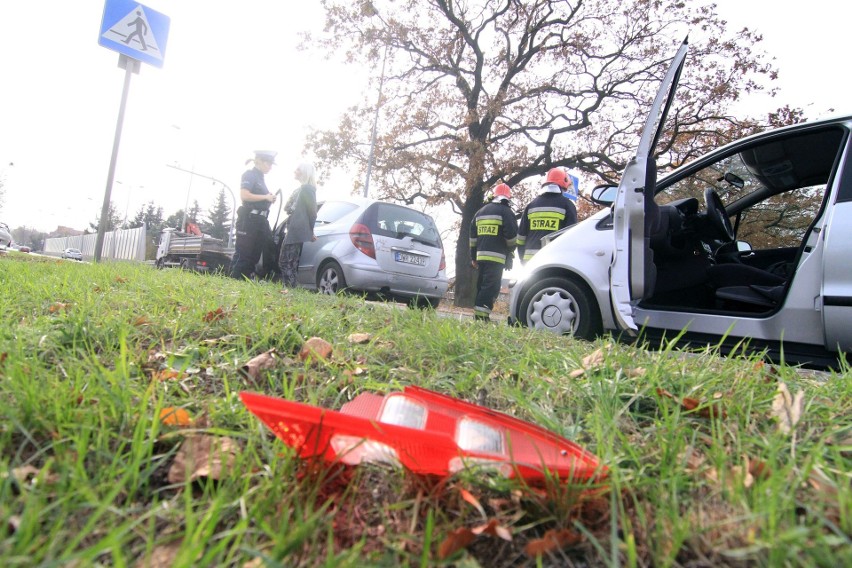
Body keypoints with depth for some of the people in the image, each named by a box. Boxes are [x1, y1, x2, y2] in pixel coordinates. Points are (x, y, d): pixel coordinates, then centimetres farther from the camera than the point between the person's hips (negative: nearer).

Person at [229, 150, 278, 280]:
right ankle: (234, 279, -4)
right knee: (243, 253, -8)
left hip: (259, 220, 9)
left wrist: (269, 199, 7)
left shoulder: (260, 178, 21)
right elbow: (244, 195, -19)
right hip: (249, 219, -9)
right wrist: (266, 197, -13)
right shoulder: (250, 175, -5)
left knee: (254, 254, 9)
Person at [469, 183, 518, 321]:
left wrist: (473, 257, 22)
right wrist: (510, 255, 3)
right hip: (496, 256, -7)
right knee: (492, 286, -9)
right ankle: (481, 314, -18)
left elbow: (473, 236, 20)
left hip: (481, 255, 7)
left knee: (481, 285, 13)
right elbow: (511, 235, -9)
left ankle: (478, 314, 14)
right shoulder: (506, 211, -1)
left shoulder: (481, 211, 21)